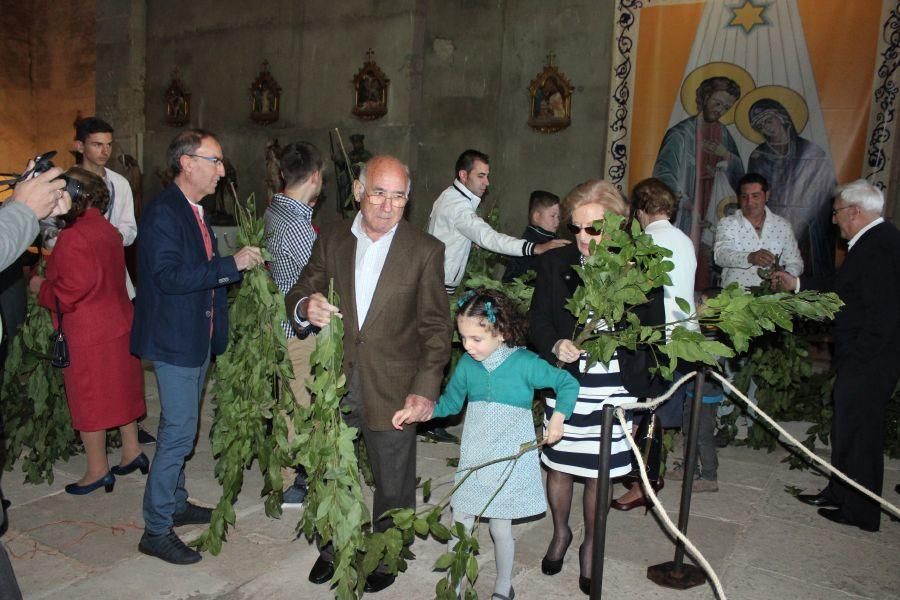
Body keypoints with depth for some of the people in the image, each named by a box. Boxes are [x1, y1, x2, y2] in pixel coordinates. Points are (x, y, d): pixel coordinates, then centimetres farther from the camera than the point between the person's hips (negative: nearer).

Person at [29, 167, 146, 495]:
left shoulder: (73, 237, -20)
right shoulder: (108, 230, 6)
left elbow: (68, 293, -21)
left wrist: (40, 287, -2)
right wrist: (52, 279, 19)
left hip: (87, 335, -8)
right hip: (119, 323, 8)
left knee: (89, 400, 5)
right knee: (119, 390, 17)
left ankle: (98, 471, 16)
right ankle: (132, 452, 27)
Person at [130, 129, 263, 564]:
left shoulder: (194, 211, 12)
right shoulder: (163, 212, -18)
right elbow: (168, 276, -27)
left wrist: (241, 265, 6)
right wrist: (230, 264, -26)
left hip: (197, 336, 10)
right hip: (175, 337, -10)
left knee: (181, 427, 19)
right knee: (179, 431, -5)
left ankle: (176, 503, 34)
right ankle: (157, 530, 7)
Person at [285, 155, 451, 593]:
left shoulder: (425, 250, -7)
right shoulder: (331, 239, 2)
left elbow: (436, 327, -6)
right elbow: (300, 292, 6)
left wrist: (426, 389, -15)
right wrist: (305, 306, -19)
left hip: (391, 389, -3)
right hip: (334, 382, 3)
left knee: (393, 486, 13)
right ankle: (333, 549, 45)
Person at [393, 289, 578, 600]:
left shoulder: (525, 363, -14)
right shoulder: (467, 364, -3)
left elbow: (568, 384, -4)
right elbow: (450, 402, 10)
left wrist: (557, 418, -17)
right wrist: (416, 412, -2)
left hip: (510, 459, -3)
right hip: (474, 458, 4)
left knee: (501, 527, 7)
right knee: (460, 524, 7)